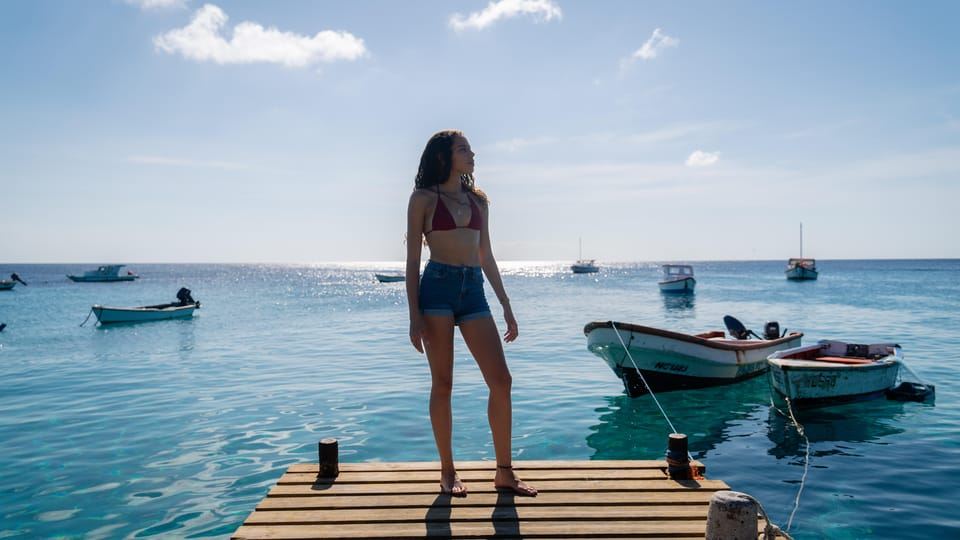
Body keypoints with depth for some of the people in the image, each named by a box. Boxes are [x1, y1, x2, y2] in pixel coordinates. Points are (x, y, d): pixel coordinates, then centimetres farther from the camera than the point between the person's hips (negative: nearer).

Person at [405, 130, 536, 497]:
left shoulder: (478, 200, 17)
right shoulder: (424, 198, 4)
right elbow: (413, 259, 0)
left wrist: (506, 306, 15)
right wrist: (414, 314, -9)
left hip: (474, 291, 5)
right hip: (437, 287, -4)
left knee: (501, 381, -2)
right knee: (442, 383, 0)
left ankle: (504, 472, 9)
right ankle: (448, 471, 13)